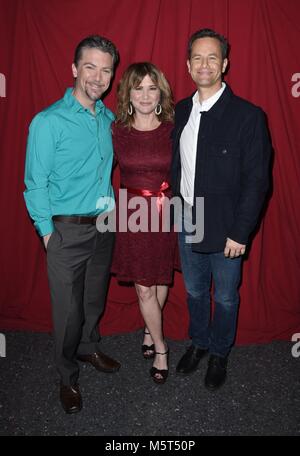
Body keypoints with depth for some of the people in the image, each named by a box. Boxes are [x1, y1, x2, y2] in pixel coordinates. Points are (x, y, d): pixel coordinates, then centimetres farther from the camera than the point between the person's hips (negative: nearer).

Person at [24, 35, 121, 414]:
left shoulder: (108, 119, 6)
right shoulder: (49, 121, -12)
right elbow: (35, 183, -10)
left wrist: (110, 213, 8)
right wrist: (47, 231, -10)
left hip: (103, 224, 5)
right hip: (67, 229, -5)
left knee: (94, 298, 20)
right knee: (68, 308, 5)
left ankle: (89, 347, 45)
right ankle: (68, 377, 27)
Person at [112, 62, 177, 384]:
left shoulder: (173, 130, -3)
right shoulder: (116, 131, -3)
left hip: (165, 213, 1)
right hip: (131, 215, 0)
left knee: (160, 279, 14)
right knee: (143, 288, 4)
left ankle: (150, 330, 42)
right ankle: (160, 347, 25)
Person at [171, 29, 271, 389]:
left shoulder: (247, 115, -14)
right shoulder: (182, 111, 4)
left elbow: (256, 180, -14)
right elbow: (177, 164, 9)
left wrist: (240, 232, -16)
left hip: (225, 229, -4)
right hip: (187, 224, 5)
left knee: (225, 297, 15)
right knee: (194, 291, 21)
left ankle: (219, 352, 40)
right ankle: (198, 342, 46)